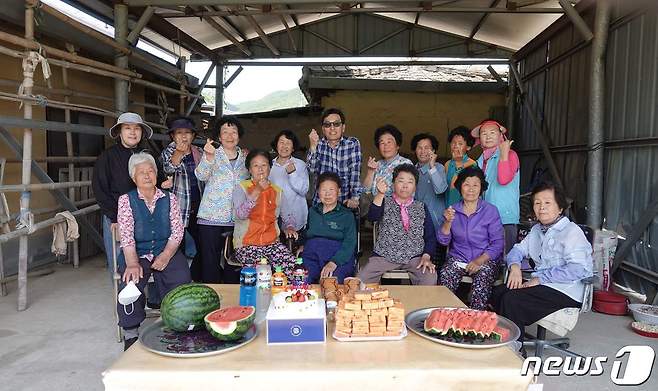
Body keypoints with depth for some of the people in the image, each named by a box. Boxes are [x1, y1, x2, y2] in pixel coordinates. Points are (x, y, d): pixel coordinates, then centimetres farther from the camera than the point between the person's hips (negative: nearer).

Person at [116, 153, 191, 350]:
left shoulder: (169, 199, 10)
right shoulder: (126, 200, 5)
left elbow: (177, 231, 3)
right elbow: (126, 236, -7)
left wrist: (165, 256, -14)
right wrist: (133, 263, -23)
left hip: (166, 252, 1)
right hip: (137, 254, -1)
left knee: (182, 281, -26)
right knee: (131, 283, -30)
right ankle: (131, 334, -12)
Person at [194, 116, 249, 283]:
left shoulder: (245, 158, 14)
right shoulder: (212, 155, 4)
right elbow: (201, 176, -17)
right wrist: (208, 157, -32)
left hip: (236, 219, 3)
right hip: (211, 217, -3)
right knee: (210, 263, -1)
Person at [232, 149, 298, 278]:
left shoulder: (277, 191, 15)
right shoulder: (241, 188, 3)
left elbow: (286, 216, 26)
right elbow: (240, 215, -12)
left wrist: (288, 227, 4)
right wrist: (257, 191, -16)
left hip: (272, 242, 3)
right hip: (246, 243, -3)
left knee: (291, 263, -24)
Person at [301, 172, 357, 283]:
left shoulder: (347, 215, 8)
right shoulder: (312, 211, 22)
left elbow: (349, 244, -3)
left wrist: (333, 263, -19)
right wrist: (301, 246, 6)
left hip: (339, 259, -3)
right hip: (311, 257, 3)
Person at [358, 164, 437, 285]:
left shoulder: (421, 208, 11)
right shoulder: (385, 202, 5)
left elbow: (430, 236, 9)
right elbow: (372, 217, -16)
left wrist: (426, 256, -8)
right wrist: (380, 194, -31)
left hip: (414, 257, 1)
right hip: (384, 256, -1)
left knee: (430, 280, -27)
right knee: (361, 280, -21)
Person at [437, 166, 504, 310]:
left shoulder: (490, 211, 0)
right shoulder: (453, 210, 8)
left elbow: (497, 243, -3)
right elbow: (443, 240, 4)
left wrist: (479, 261, -15)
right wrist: (448, 221, -13)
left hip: (485, 259, -2)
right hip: (457, 258, 2)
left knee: (482, 278, -33)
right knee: (445, 275, -28)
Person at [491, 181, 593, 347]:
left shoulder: (572, 231, -9)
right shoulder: (537, 230, 17)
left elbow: (578, 269, -20)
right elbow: (519, 249, 19)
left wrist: (540, 278, -19)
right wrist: (514, 266, -5)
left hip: (565, 292, -8)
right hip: (542, 286, 8)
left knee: (512, 299, -24)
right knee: (498, 292, -10)